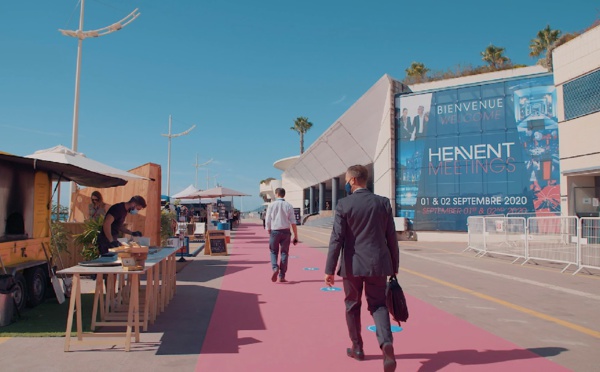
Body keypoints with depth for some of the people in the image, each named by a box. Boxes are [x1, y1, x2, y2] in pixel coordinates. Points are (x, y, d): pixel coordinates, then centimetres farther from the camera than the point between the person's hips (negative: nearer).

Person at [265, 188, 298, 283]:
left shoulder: (271, 205, -1)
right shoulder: (288, 206, -1)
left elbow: (267, 221, -1)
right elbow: (293, 223, -4)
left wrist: (269, 233, 10)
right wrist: (296, 236, 1)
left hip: (274, 231, 0)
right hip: (285, 231, 0)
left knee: (273, 252, 14)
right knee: (284, 253, 9)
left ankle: (275, 268, -12)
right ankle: (282, 276, 9)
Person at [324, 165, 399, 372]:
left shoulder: (344, 205, -8)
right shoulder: (383, 203, 1)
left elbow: (337, 239, -12)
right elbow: (391, 237, 4)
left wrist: (330, 270, -8)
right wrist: (394, 266, 13)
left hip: (353, 264, -2)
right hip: (378, 263, 2)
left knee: (352, 306, 16)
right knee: (378, 305, 12)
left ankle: (357, 348, 26)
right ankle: (386, 342, -12)